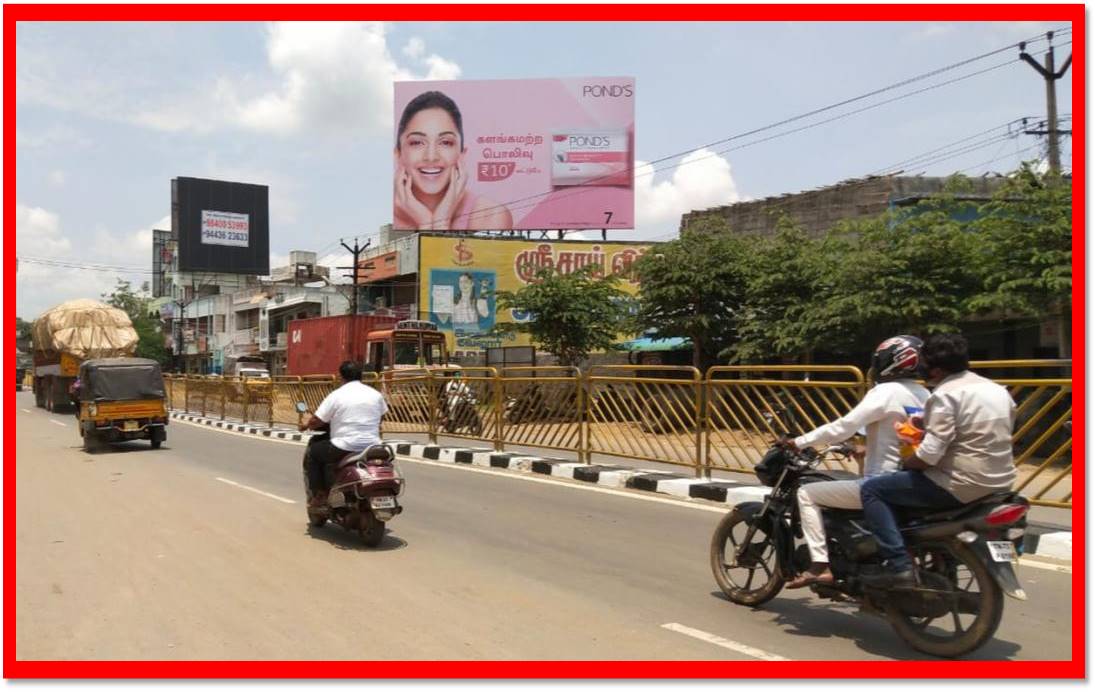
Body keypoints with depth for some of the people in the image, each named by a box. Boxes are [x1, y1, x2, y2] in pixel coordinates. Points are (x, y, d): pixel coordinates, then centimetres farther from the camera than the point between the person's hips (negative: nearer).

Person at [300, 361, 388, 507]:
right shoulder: (375, 394, 6)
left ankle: (320, 495, 12)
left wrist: (306, 426, 15)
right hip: (372, 448, 5)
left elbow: (316, 421, -6)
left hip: (344, 448, -5)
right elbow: (381, 417, 18)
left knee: (313, 449, 19)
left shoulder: (336, 395, -6)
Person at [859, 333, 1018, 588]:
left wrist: (905, 463, -2)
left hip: (963, 485, -9)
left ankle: (899, 565, -13)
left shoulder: (945, 394, -15)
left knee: (871, 489, -2)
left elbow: (930, 454, -22)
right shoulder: (998, 389, 11)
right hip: (1001, 483, 9)